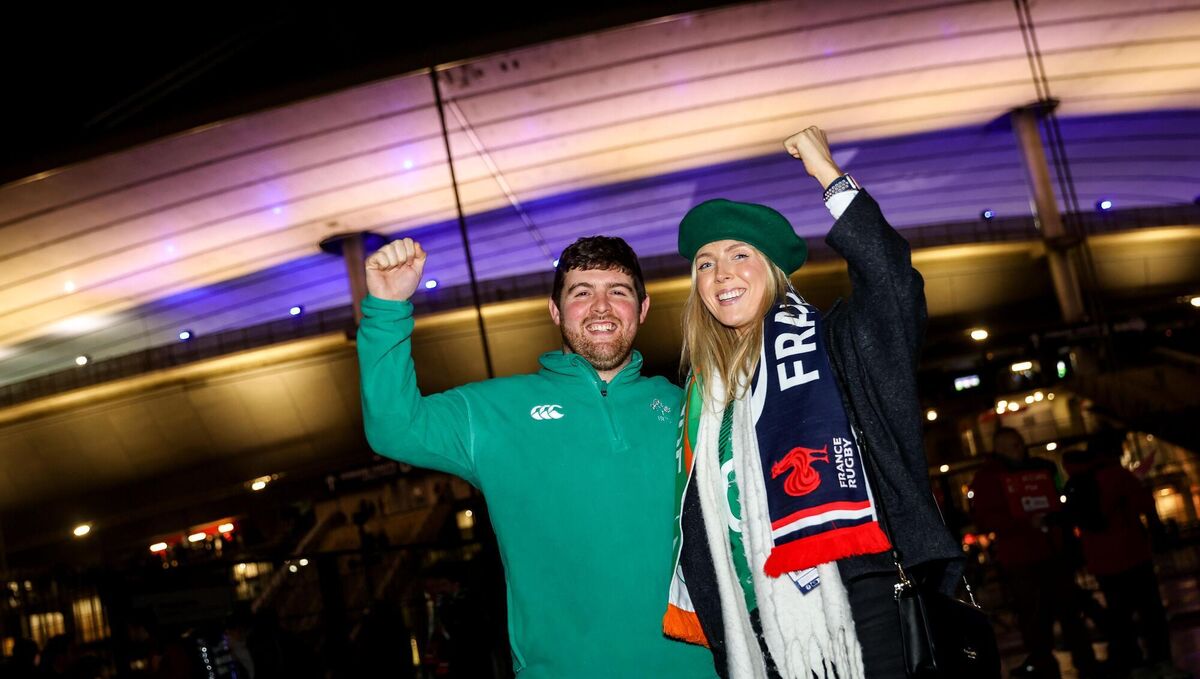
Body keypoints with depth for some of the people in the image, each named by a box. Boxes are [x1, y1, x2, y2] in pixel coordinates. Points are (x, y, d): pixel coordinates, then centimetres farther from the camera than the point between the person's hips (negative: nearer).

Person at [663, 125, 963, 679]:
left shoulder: (827, 342, 3)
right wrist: (696, 612, 16)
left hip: (852, 600, -4)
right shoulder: (702, 395, 18)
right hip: (755, 629, 5)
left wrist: (828, 174, -13)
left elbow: (892, 283, -16)